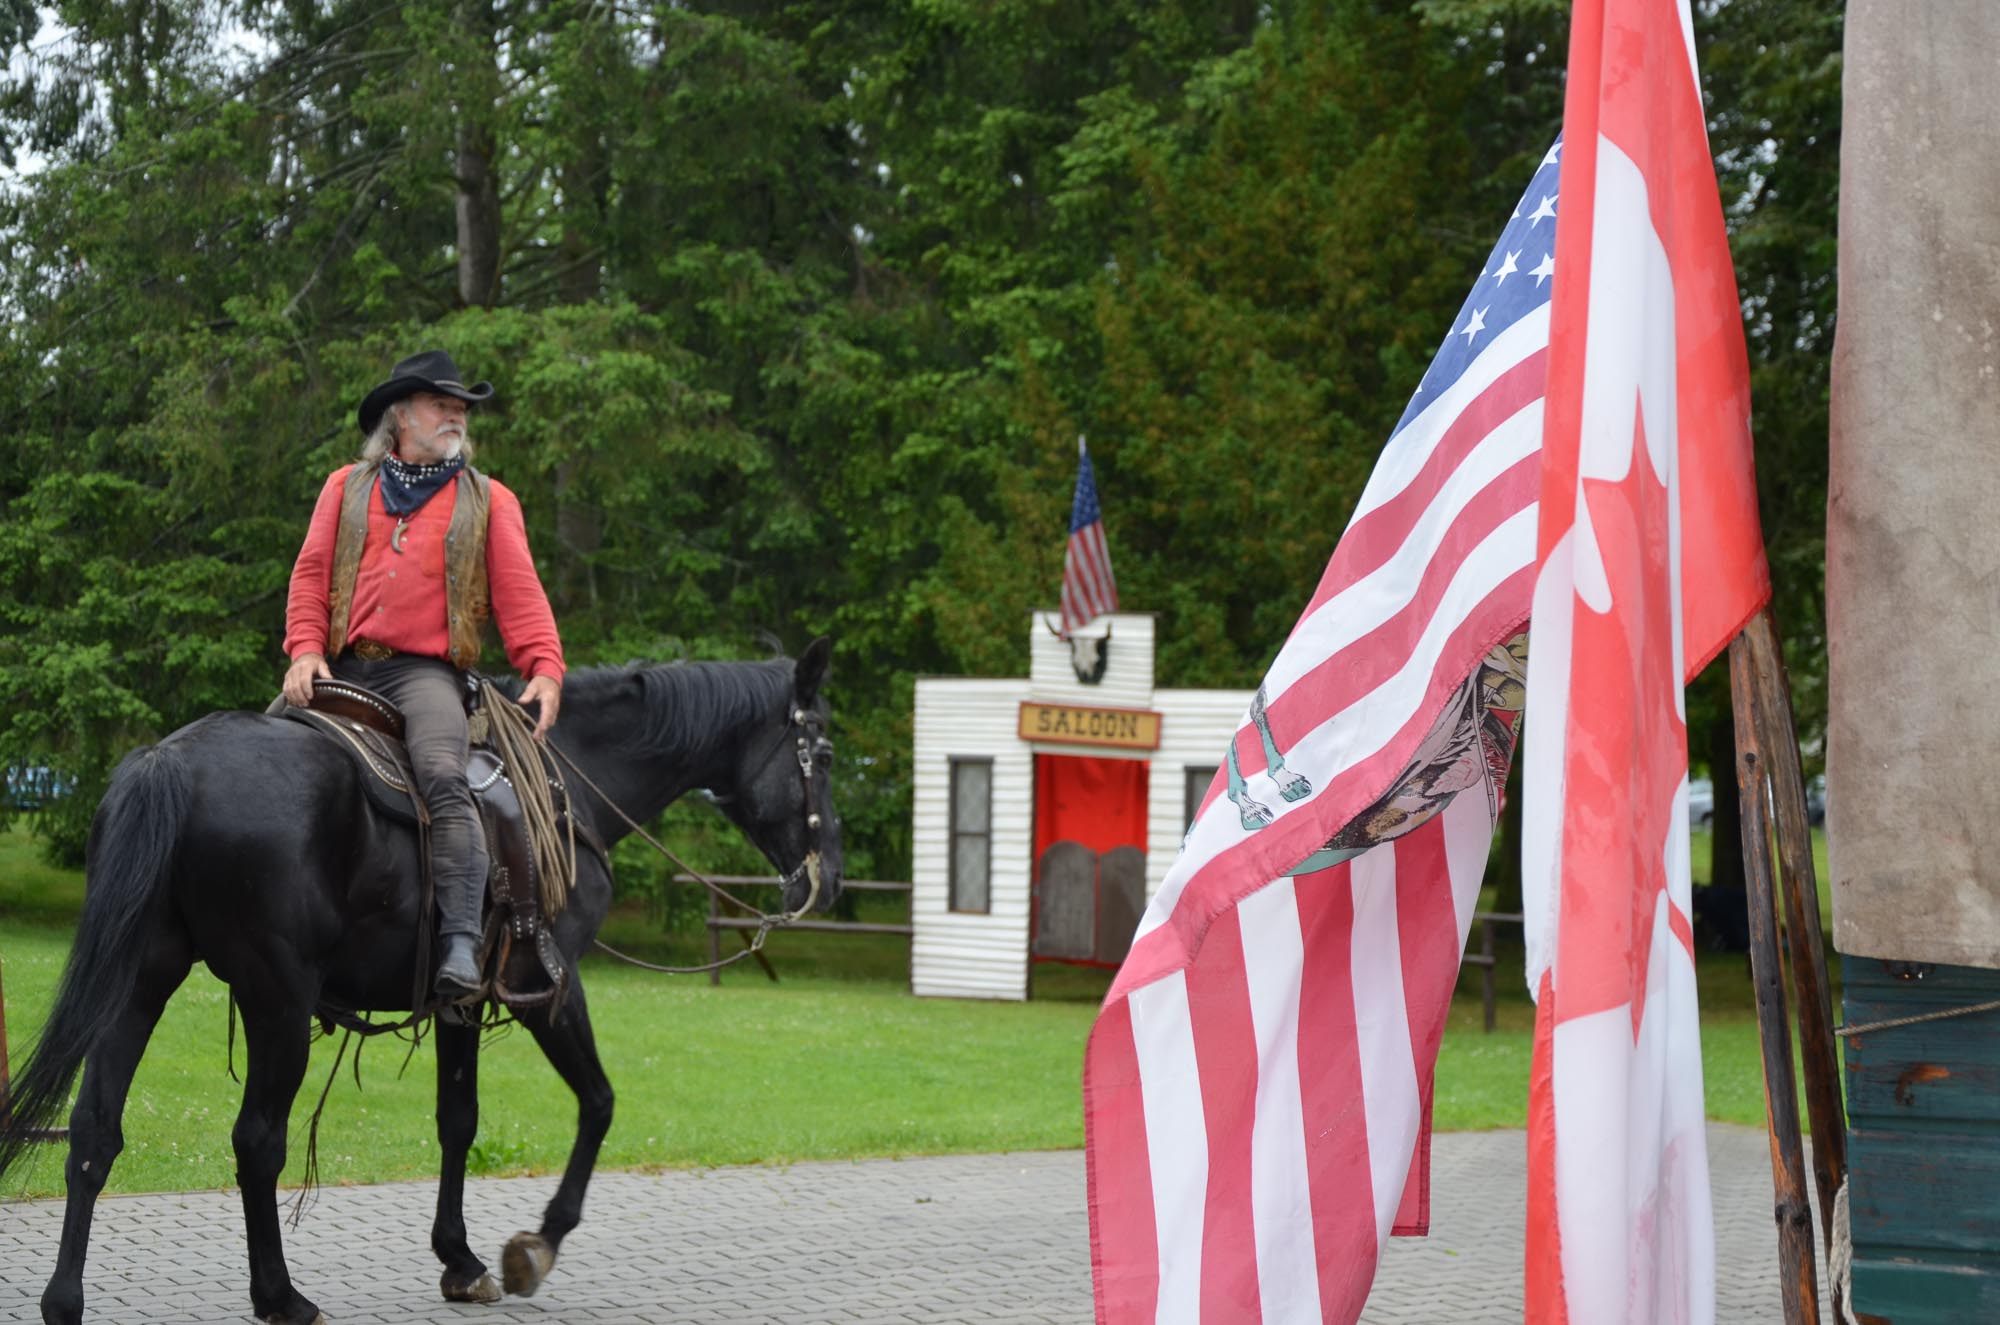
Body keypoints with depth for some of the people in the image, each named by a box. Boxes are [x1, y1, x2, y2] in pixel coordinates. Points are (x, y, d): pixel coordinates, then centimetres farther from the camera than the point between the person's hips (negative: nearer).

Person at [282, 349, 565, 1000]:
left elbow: (518, 592, 8)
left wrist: (545, 667, -9)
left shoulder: (488, 500, 17)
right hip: (344, 670, 3)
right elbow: (311, 574, 12)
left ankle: (461, 942, -36)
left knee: (442, 776, -29)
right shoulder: (348, 487, 20)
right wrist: (305, 651, -6)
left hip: (426, 672, -3)